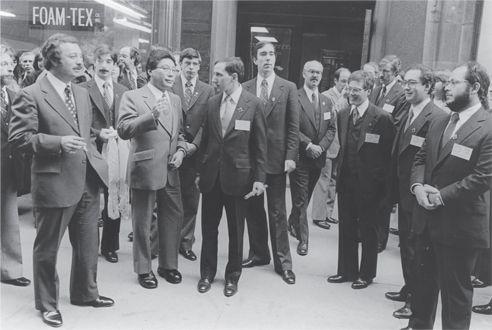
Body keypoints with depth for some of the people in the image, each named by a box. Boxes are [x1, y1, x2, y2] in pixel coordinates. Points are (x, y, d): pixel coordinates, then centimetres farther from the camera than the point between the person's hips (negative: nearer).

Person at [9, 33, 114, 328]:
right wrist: (58, 142, -24)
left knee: (88, 243, 17)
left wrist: (93, 156, 10)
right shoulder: (31, 96, -10)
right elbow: (19, 137, -13)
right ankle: (47, 303, 28)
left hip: (87, 181, 7)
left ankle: (85, 293, 37)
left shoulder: (82, 93, 13)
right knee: (47, 247, 9)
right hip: (55, 182, -6)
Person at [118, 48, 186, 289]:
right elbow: (123, 130, -17)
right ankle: (143, 269, 23)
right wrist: (151, 116, -29)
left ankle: (168, 265, 30)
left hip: (170, 171, 6)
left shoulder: (175, 100, 14)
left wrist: (181, 150, 3)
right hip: (145, 170, -6)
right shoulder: (132, 97, -6)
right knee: (142, 222, 6)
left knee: (173, 218, 12)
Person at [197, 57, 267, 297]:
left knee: (236, 231, 9)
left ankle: (232, 276, 26)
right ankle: (207, 274, 28)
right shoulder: (211, 103, 5)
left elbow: (260, 145, -5)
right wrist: (199, 171, 7)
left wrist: (259, 178, -8)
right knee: (209, 228, 12)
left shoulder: (253, 104, -6)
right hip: (211, 175, 3)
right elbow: (205, 139, 10)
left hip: (237, 176, -3)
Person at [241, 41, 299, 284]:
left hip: (276, 159, -2)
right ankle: (258, 254, 26)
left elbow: (293, 126, -1)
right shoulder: (245, 89, 4)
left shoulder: (288, 88, 1)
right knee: (253, 209, 11)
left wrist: (291, 156, -9)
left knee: (278, 212, 3)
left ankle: (282, 262, 12)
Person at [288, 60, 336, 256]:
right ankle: (303, 239, 8)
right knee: (300, 199, -1)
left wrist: (320, 146, -7)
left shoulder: (326, 102, 13)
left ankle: (292, 223, 39)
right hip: (300, 157, -5)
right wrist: (308, 145, -17)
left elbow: (332, 128, 9)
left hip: (318, 157, 6)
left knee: (305, 197, 16)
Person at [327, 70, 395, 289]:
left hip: (369, 184, -5)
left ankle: (366, 274, 25)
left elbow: (388, 154, -11)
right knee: (346, 228, 14)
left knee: (368, 231, 10)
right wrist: (339, 173, 10)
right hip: (346, 182, 6)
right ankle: (346, 270, 29)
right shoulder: (343, 115, 8)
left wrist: (384, 187, -12)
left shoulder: (382, 118, -12)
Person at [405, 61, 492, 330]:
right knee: (425, 280, 22)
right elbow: (421, 159, 12)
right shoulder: (438, 125, 10)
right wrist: (418, 186, -7)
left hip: (460, 226, -7)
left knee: (455, 290, 7)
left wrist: (441, 196, -19)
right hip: (429, 220, 7)